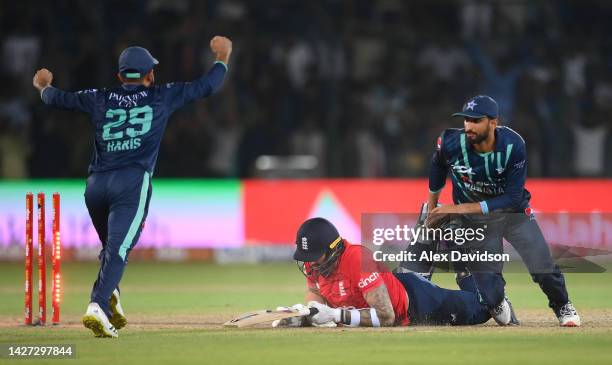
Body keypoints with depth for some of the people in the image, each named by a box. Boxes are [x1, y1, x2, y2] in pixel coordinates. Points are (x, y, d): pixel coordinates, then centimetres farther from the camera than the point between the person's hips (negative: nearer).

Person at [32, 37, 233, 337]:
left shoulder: (100, 100, 17)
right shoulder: (162, 97, 13)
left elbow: (58, 98, 28)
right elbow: (207, 86, 21)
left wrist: (44, 87, 51)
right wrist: (222, 57, 39)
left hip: (95, 185, 4)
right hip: (132, 183, -4)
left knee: (112, 246, 23)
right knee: (118, 249, -14)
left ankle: (108, 299, 3)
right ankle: (98, 306, -33)